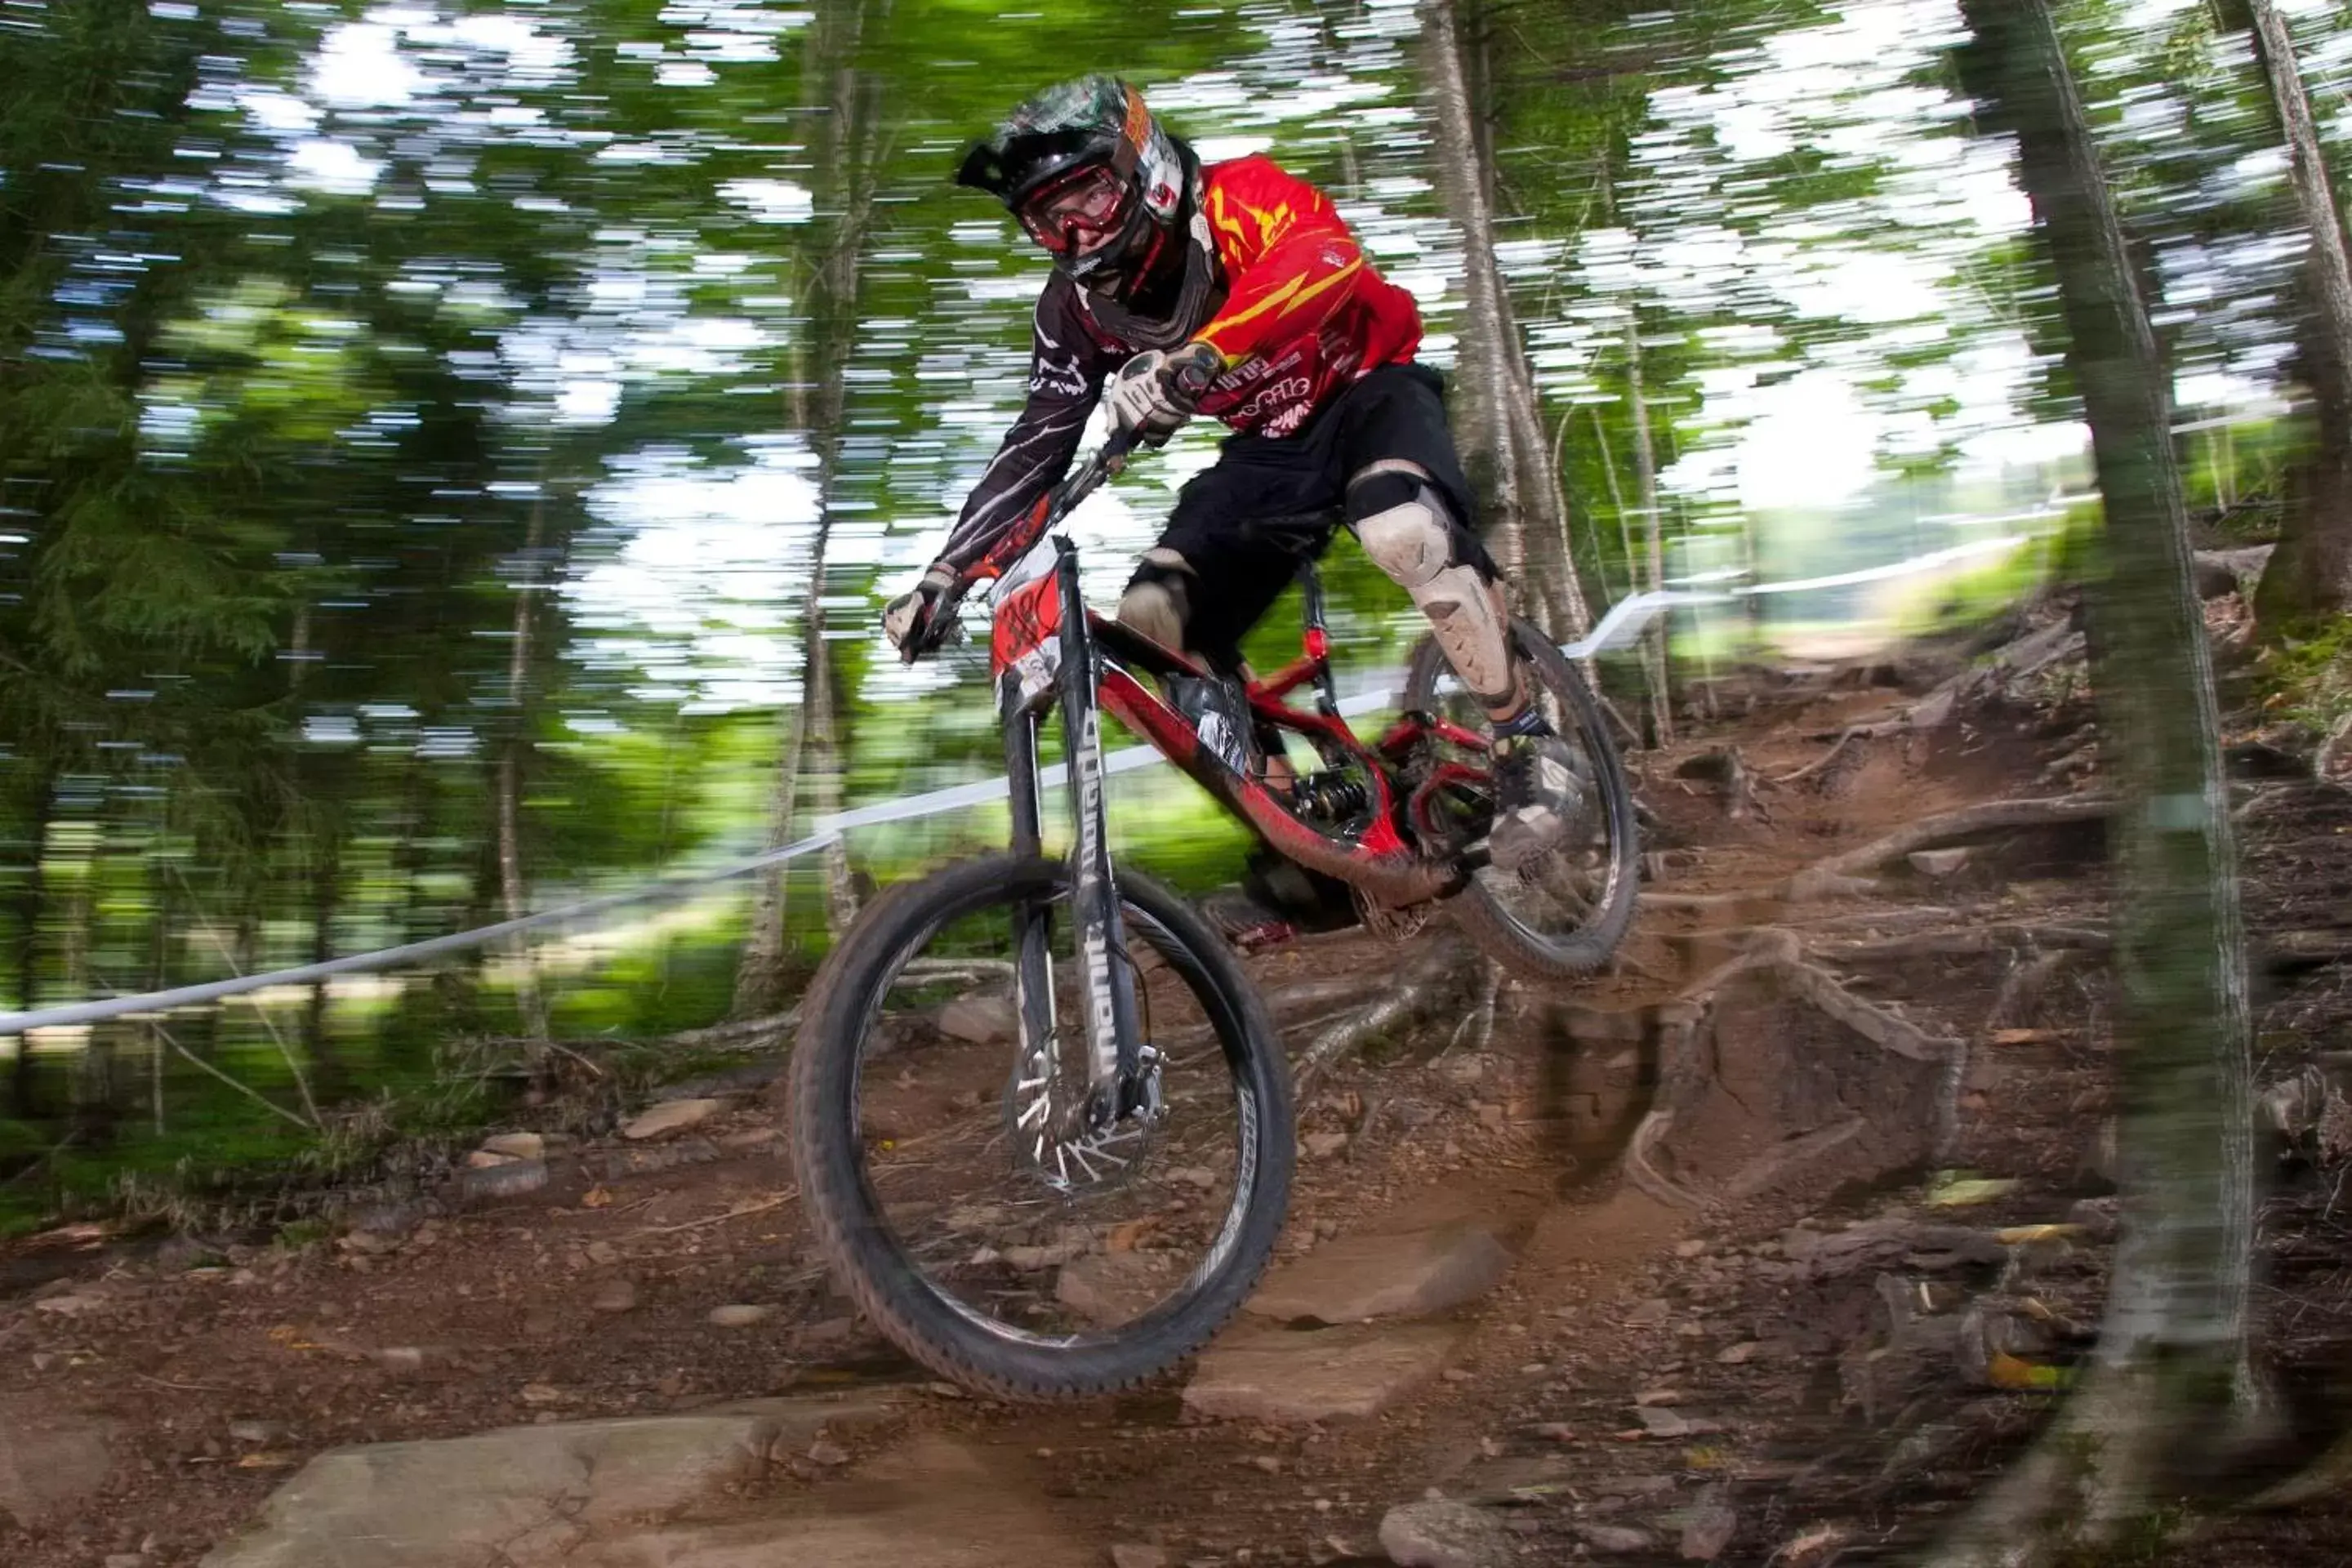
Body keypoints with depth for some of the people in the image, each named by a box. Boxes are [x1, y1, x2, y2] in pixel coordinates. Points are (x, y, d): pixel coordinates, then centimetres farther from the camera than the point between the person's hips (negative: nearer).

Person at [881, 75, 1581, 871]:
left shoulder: (1232, 198, -23)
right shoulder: (1077, 307, -6)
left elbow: (1326, 256, -45)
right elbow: (1038, 446, -3)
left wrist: (1199, 355, -62)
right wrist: (947, 575, -13)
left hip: (1367, 393, -6)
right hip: (1270, 447, 6)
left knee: (1408, 529, -39)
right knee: (1153, 624, -11)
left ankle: (1527, 742, -22)